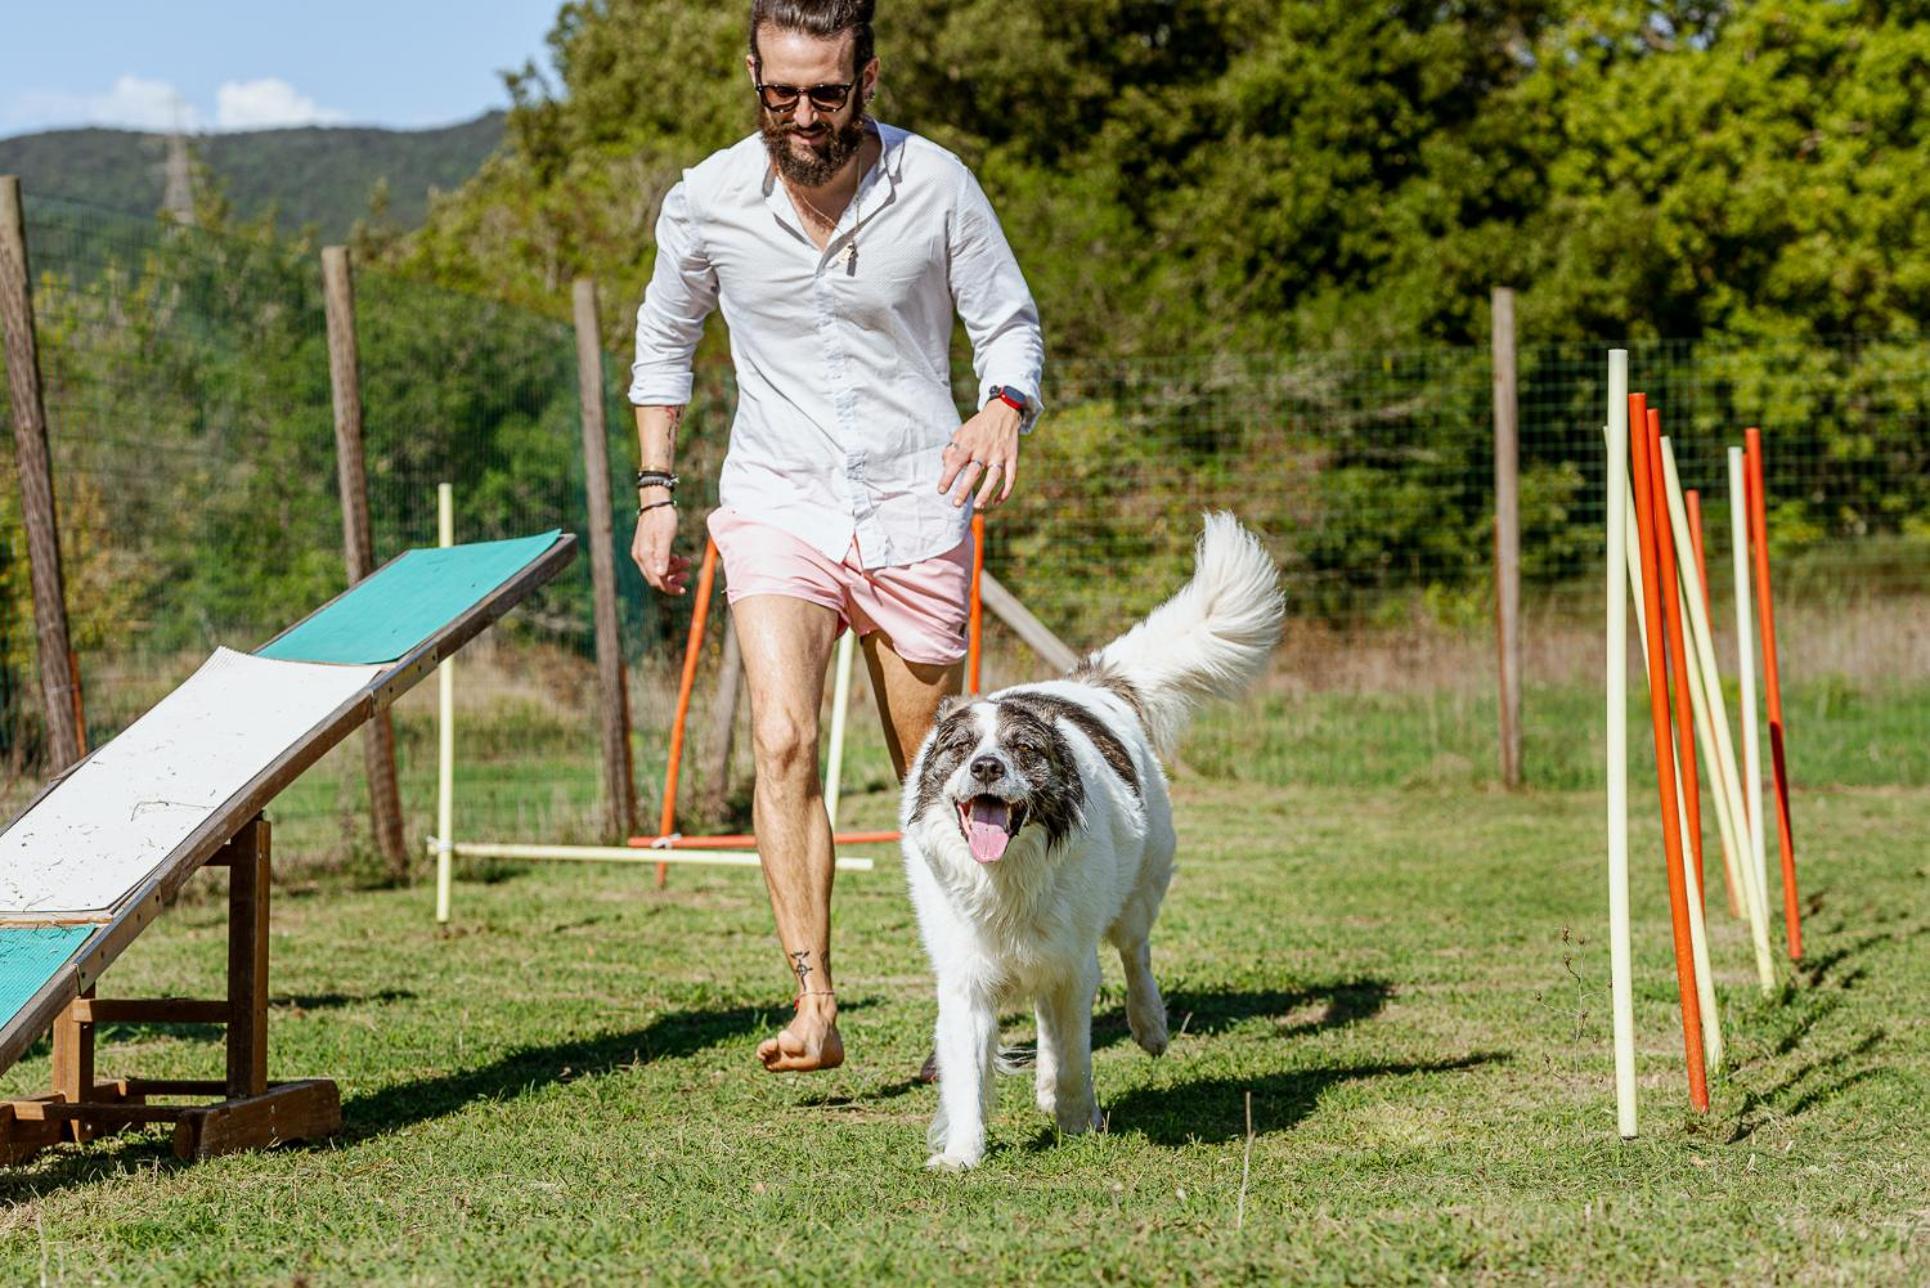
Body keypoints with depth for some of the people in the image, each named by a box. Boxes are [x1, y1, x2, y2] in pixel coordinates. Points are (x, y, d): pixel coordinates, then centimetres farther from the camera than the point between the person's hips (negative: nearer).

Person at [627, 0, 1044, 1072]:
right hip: (777, 502, 0)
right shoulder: (707, 202, -6)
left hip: (913, 507, 0)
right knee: (782, 741, -22)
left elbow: (1010, 324, 0)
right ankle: (813, 1009, -25)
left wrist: (1003, 412, -22)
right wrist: (654, 490, 7)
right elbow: (664, 337, 13)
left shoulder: (935, 185, -9)